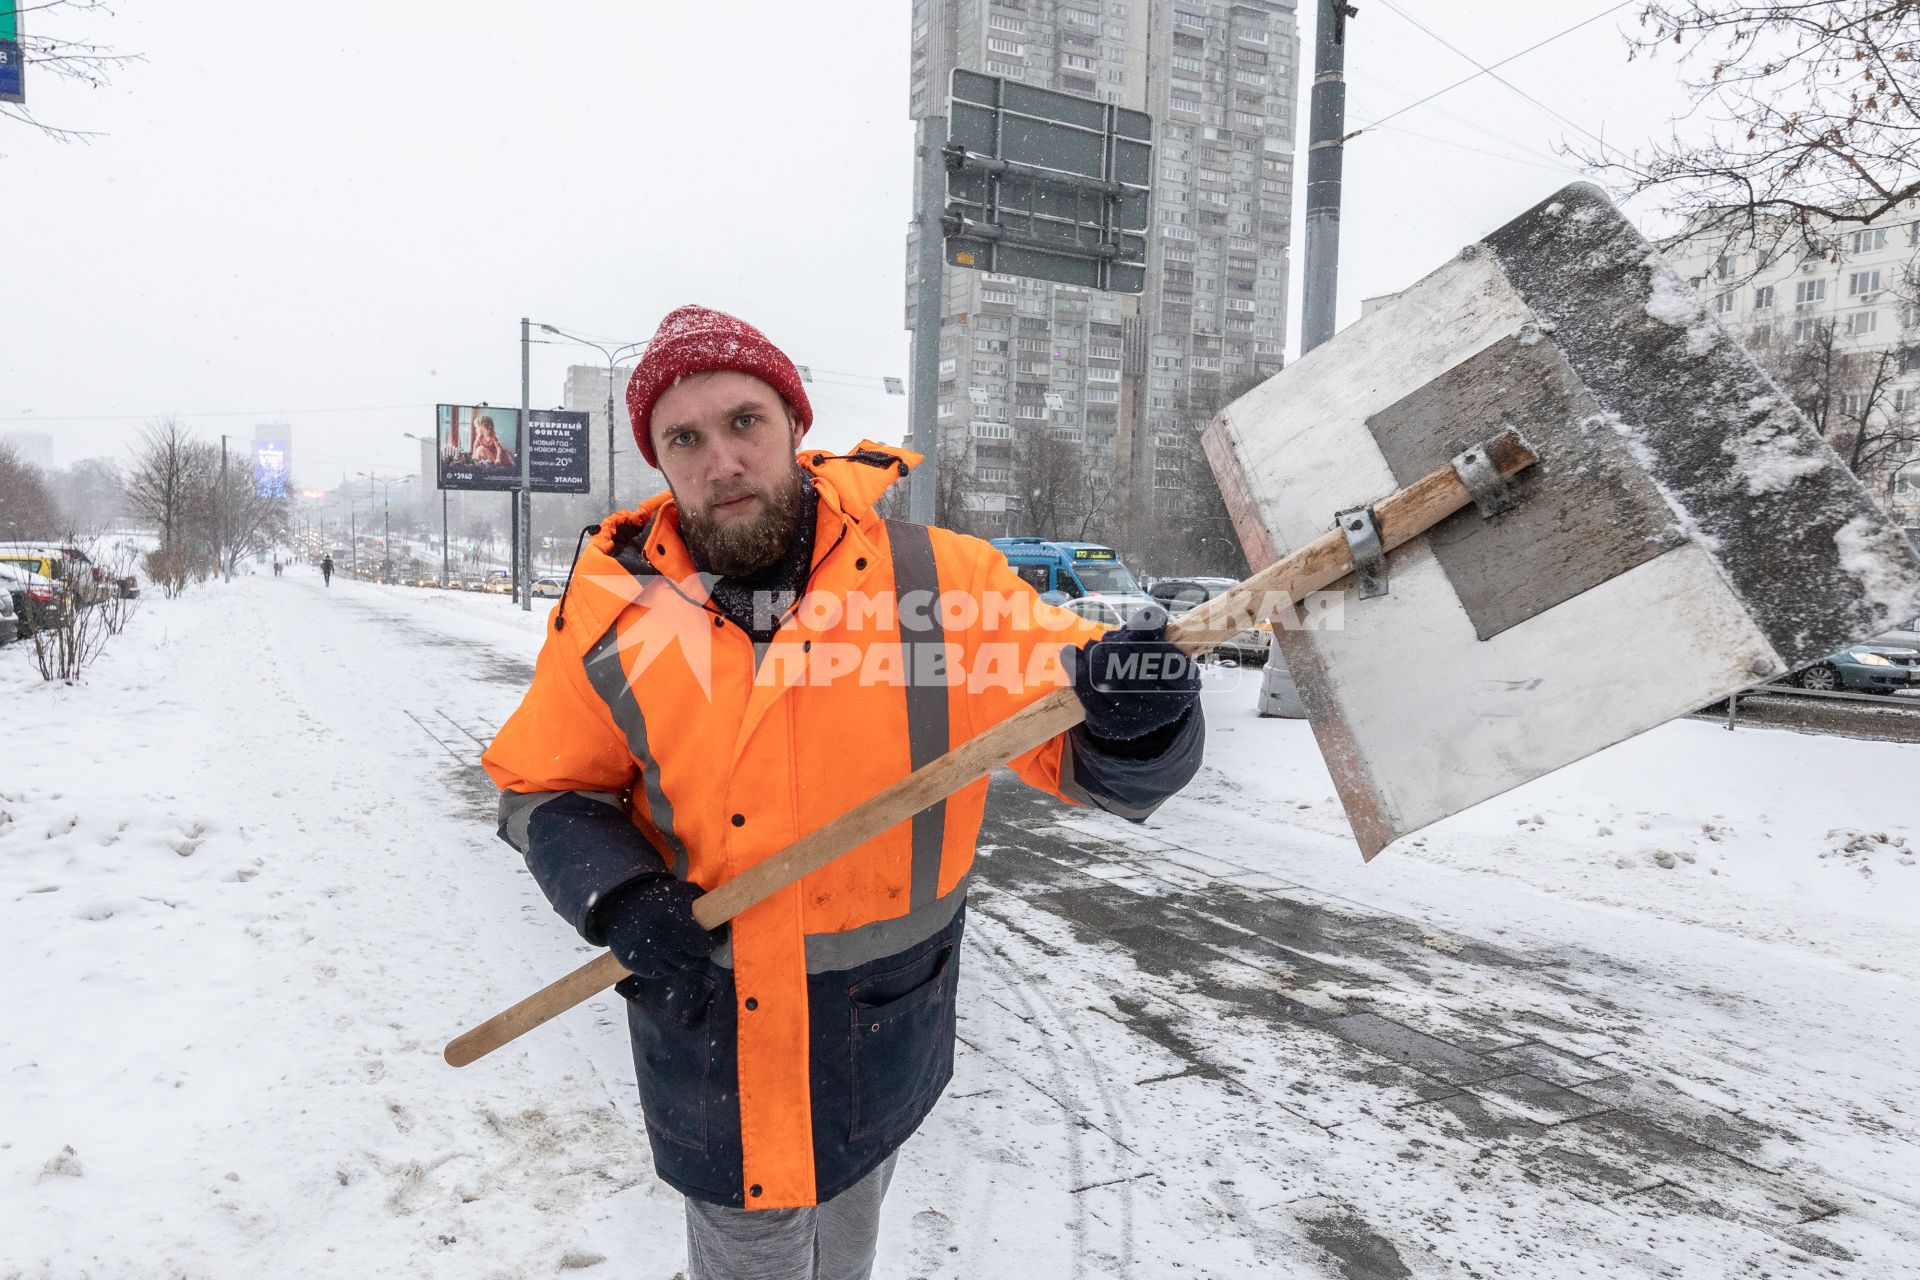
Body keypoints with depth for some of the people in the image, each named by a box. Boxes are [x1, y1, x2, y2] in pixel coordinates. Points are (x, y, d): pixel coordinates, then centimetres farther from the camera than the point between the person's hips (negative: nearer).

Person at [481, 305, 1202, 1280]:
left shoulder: (937, 581, -16)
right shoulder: (615, 609, -10)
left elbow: (1084, 756, -13)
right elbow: (546, 788, 3)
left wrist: (1128, 719, -36)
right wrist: (614, 894, -15)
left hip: (880, 1046, 1)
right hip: (710, 1042, 0)